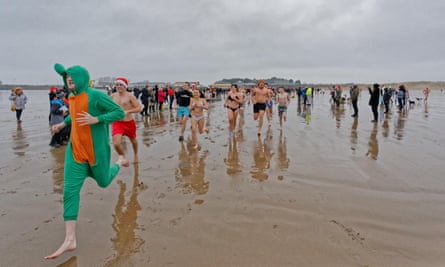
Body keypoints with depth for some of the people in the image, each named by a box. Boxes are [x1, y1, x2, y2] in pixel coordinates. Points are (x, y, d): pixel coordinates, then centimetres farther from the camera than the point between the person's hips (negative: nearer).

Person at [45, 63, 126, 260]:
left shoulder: (96, 95, -16)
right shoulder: (73, 97, 7)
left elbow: (120, 112, -19)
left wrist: (95, 120, -27)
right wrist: (63, 124, 21)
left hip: (96, 149, -6)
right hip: (75, 149, 6)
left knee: (103, 181, 16)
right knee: (70, 191, -5)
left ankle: (119, 164, 52)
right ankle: (70, 240, -1)